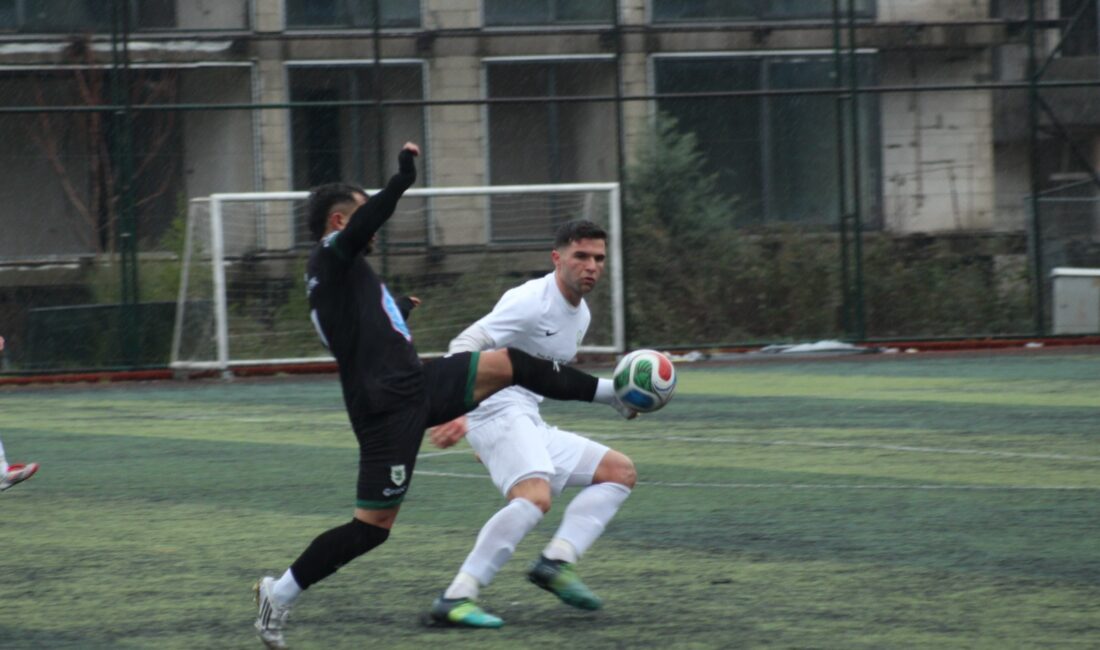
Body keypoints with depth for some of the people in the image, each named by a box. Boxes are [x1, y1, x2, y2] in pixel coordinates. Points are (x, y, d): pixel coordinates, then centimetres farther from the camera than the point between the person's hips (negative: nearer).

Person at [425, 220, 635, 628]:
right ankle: (456, 599, -36)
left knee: (620, 472, 11)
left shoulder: (581, 314, 17)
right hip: (499, 413, -10)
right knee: (535, 497, -33)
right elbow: (466, 345, -21)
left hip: (529, 425, 10)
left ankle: (556, 562, -8)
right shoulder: (531, 301, -12)